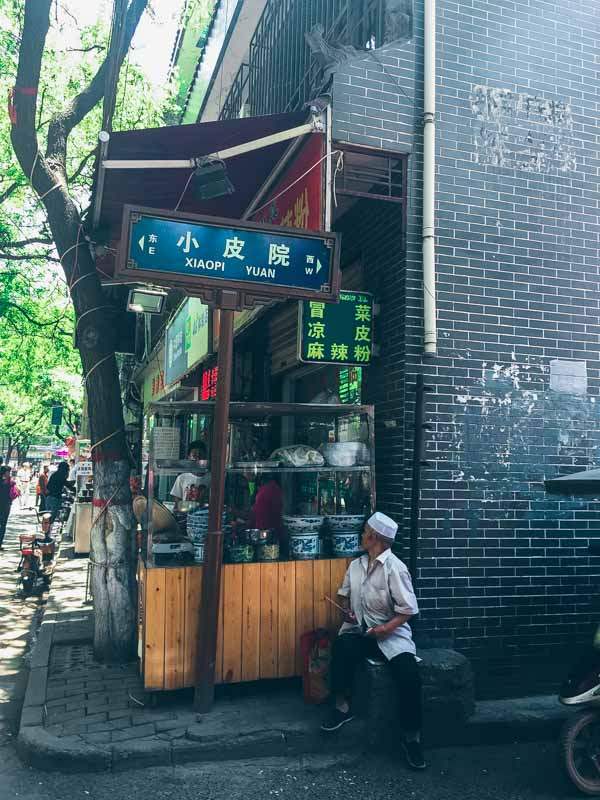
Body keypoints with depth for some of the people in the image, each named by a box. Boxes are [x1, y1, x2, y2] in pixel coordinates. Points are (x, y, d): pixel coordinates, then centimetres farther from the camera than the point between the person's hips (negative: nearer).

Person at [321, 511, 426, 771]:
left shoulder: (394, 568, -12)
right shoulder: (356, 565, 8)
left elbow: (408, 609, -11)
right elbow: (345, 593, 23)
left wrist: (387, 628, -23)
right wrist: (347, 610, 3)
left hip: (391, 632, -4)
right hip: (359, 629, 4)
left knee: (409, 674, -28)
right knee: (342, 647, -30)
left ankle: (411, 737, -11)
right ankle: (341, 707, -12)